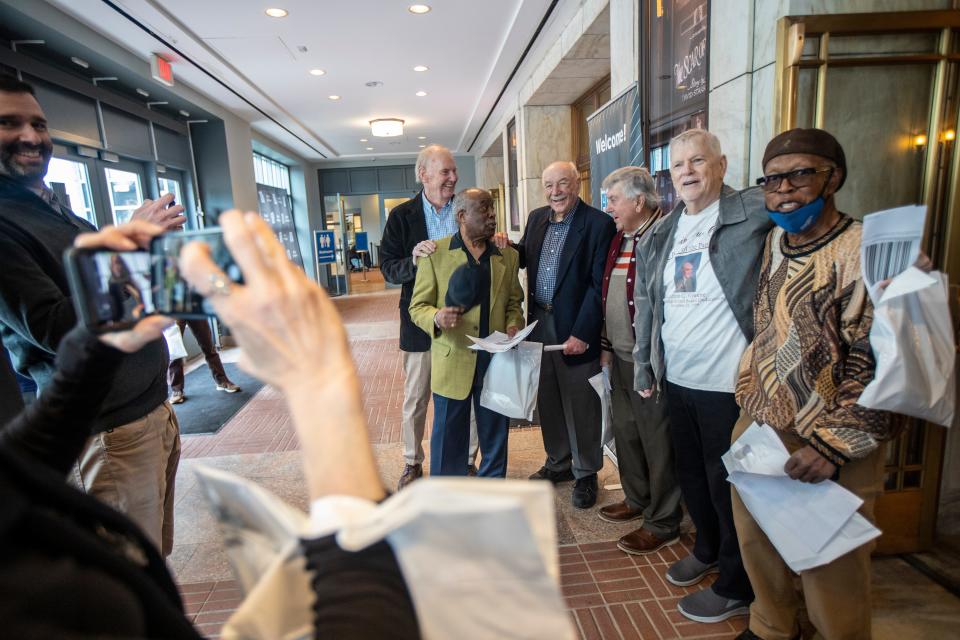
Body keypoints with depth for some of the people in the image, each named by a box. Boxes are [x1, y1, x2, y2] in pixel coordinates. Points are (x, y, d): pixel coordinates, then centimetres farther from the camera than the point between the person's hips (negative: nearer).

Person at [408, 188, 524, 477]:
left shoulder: (509, 256, 8)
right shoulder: (434, 254, -3)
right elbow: (418, 306, -2)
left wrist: (513, 325, -6)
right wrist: (437, 318, -23)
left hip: (497, 360, 3)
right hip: (452, 362, -3)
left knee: (495, 435, 15)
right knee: (449, 437, 8)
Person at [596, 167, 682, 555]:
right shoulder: (619, 239, 13)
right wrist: (606, 344, 17)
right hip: (620, 356, 9)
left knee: (656, 439, 4)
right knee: (626, 431, 20)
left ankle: (663, 523, 22)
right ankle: (636, 500, 40)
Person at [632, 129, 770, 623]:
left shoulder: (755, 214, -8)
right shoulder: (661, 234, 9)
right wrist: (644, 368, 11)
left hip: (731, 384, -6)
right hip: (676, 380, 6)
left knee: (728, 486, 8)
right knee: (691, 475, 22)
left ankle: (736, 587, 32)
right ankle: (707, 549, 48)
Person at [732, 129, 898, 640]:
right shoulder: (773, 243, 7)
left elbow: (880, 365, -17)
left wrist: (833, 445, -20)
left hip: (829, 449, -6)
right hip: (755, 427, 7)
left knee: (831, 573, 9)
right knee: (756, 544, 21)